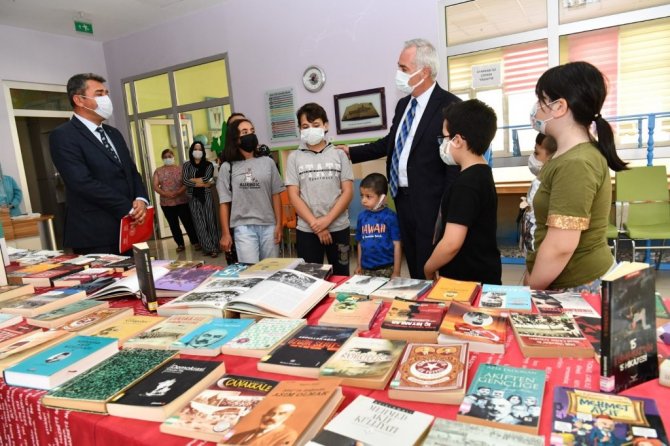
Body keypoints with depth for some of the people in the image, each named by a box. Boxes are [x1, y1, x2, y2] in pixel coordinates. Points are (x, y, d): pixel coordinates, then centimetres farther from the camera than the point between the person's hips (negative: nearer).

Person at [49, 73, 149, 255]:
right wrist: (128, 208, -14)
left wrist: (141, 199, -5)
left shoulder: (113, 134, 18)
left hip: (127, 229, 7)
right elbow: (84, 183, -17)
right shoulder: (63, 136, -6)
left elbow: (132, 172, 16)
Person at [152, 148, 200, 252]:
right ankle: (180, 244, 17)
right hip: (166, 203, 2)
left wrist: (179, 192, -21)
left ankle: (195, 242, 8)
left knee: (188, 222, -2)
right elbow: (155, 186, -1)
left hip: (182, 201, -2)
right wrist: (165, 194, -17)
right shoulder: (158, 171, 7)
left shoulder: (180, 169, 3)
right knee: (173, 225, 7)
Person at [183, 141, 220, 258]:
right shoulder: (186, 165, 8)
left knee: (210, 221, 0)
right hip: (193, 198, 1)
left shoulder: (208, 165, 6)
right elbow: (185, 181, -6)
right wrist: (203, 183, -10)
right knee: (200, 224, -3)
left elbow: (206, 178, -10)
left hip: (206, 196, -1)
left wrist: (193, 180, -4)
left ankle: (213, 247, 6)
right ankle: (210, 248, 1)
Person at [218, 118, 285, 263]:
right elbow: (224, 202, 3)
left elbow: (275, 195, 7)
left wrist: (279, 225, 2)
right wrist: (225, 233, 0)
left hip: (268, 226, 2)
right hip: (243, 228, -2)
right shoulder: (227, 167, 2)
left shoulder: (267, 162, 7)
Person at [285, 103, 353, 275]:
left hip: (338, 228, 0)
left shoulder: (339, 154, 4)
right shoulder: (294, 157, 3)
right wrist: (315, 224, -10)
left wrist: (327, 220, -12)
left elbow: (348, 192, -1)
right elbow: (293, 196, -2)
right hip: (307, 230, 0)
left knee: (341, 276, 10)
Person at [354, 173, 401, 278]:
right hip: (366, 269, 4)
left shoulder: (390, 216, -8)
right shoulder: (362, 216, 4)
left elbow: (397, 244, -6)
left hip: (386, 268, -3)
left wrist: (396, 271, -6)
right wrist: (359, 266, 14)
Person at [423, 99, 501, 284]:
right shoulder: (483, 173, 7)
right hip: (482, 275, 9)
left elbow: (452, 243, -28)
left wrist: (428, 269, -11)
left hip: (469, 280, -9)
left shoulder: (466, 183, -23)